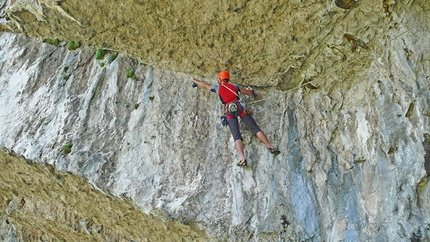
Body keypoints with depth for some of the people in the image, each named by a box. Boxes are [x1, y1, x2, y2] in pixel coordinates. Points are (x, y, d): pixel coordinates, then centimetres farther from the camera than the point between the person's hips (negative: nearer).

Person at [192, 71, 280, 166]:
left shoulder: (217, 88, 20)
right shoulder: (235, 86, 23)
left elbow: (205, 84, 35)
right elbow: (250, 93, 27)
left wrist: (194, 80, 52)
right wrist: (250, 90, 51)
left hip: (230, 111, -1)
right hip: (240, 107, 2)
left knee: (236, 137, -8)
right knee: (255, 129, 3)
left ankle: (243, 159, -22)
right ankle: (271, 147, -1)